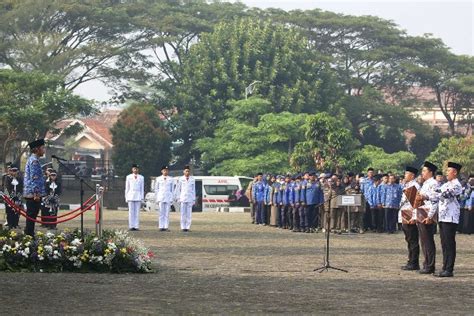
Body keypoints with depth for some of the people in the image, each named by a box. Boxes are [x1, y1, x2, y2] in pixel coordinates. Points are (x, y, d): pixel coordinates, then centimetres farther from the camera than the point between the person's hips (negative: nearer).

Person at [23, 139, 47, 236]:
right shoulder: (34, 160, -13)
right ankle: (29, 235, -6)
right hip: (33, 194, -10)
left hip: (30, 194, 10)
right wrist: (36, 193, -21)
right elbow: (34, 178, -19)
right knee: (31, 217, -7)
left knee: (31, 217, 13)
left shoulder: (31, 159, 18)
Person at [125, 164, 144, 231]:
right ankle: (131, 226, -1)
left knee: (137, 212, -2)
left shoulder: (141, 177, 9)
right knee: (131, 212, -3)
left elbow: (142, 188, 10)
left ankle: (137, 226, -1)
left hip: (138, 197, 0)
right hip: (130, 196, 0)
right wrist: (126, 197, 5)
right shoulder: (129, 177, 7)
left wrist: (142, 197, 4)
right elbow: (127, 188, 9)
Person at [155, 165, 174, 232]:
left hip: (168, 198, 0)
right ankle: (161, 227, -2)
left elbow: (172, 189, 10)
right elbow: (156, 189, 9)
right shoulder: (158, 179, 7)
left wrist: (171, 199, 4)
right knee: (161, 213, -3)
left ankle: (166, 227, -2)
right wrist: (156, 199, 4)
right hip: (160, 198, 0)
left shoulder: (171, 179, 8)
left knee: (167, 213, -2)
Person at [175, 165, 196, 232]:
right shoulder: (180, 179, 2)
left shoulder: (192, 179, 7)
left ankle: (188, 227, 2)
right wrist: (178, 198, 0)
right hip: (182, 198, -1)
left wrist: (194, 199, 6)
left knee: (189, 214, -1)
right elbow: (178, 189, 5)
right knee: (183, 214, -3)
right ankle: (183, 227, -1)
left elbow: (193, 190, 9)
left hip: (190, 199, 1)